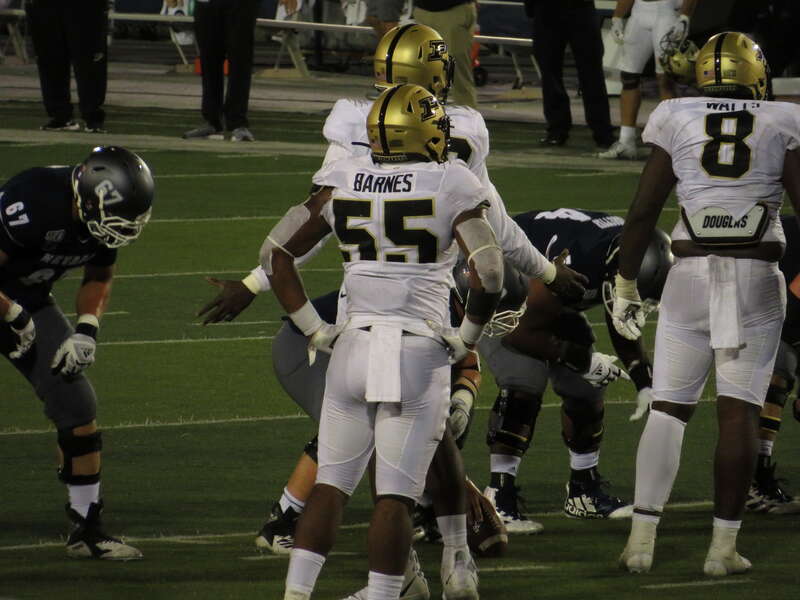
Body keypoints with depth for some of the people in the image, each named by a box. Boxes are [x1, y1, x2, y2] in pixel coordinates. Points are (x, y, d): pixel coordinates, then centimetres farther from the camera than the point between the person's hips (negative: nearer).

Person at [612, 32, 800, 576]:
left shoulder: (677, 122, 6)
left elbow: (642, 212, 5)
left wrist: (626, 287, 14)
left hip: (690, 275, 1)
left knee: (669, 407, 8)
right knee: (739, 410, 2)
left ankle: (642, 538, 0)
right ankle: (724, 546, 0)